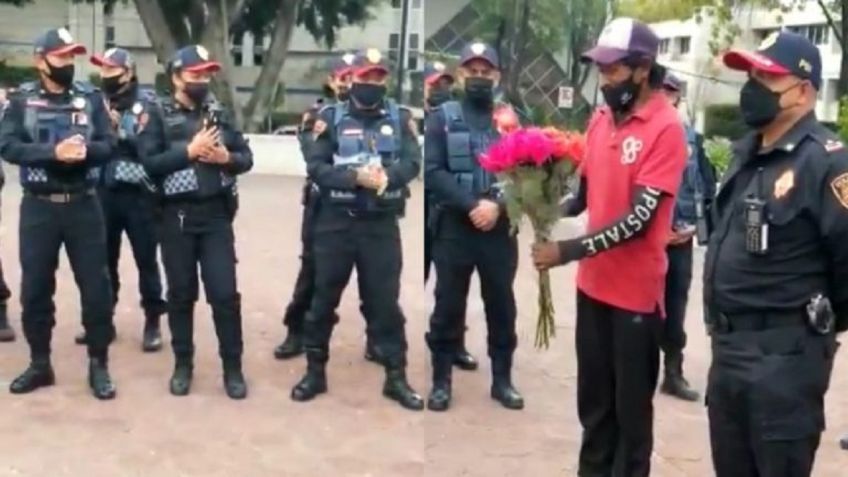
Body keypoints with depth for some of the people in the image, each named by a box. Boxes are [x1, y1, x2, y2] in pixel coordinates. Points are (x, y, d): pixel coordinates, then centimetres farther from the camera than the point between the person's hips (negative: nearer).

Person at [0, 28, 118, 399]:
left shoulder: (90, 99, 4)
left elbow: (108, 146, -3)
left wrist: (84, 150, -25)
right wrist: (54, 152, -24)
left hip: (82, 205, 0)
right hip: (38, 207, 0)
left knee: (95, 286, 1)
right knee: (35, 288, 8)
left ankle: (98, 365, 14)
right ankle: (39, 364, 23)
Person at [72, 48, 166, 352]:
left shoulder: (148, 104, -2)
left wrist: (120, 129, -18)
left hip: (138, 194, -4)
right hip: (104, 193, 4)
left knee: (146, 259, 3)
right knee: (103, 259, 12)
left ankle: (152, 322, 12)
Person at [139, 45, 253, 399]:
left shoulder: (218, 114, 10)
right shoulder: (160, 116, 0)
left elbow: (246, 158, 12)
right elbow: (149, 163, -12)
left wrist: (226, 158, -8)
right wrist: (189, 150, -18)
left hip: (216, 214, 2)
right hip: (177, 216, -2)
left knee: (225, 292, 1)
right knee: (181, 293, 9)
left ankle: (233, 367, 11)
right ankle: (183, 364, 22)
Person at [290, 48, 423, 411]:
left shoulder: (400, 118, 6)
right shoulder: (332, 118, 2)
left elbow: (412, 162, -5)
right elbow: (316, 167, -7)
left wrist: (386, 176, -25)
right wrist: (356, 178, -21)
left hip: (382, 224, 1)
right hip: (336, 222, 0)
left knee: (385, 299, 5)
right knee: (324, 298, 8)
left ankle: (396, 377, 14)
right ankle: (315, 371, 22)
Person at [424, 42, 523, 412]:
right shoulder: (441, 117, 3)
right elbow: (432, 173, -7)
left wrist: (497, 204, -17)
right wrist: (472, 206, -18)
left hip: (500, 229, 1)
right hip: (453, 227, -1)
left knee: (502, 306, 9)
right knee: (448, 307, 6)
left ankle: (502, 380, 22)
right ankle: (441, 381, 17)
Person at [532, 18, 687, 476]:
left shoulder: (665, 128, -17)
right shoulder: (601, 118, 5)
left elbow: (637, 219, -21)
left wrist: (566, 251, -24)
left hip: (635, 289, -6)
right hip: (593, 283, 7)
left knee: (631, 406, 10)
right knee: (592, 398, 20)